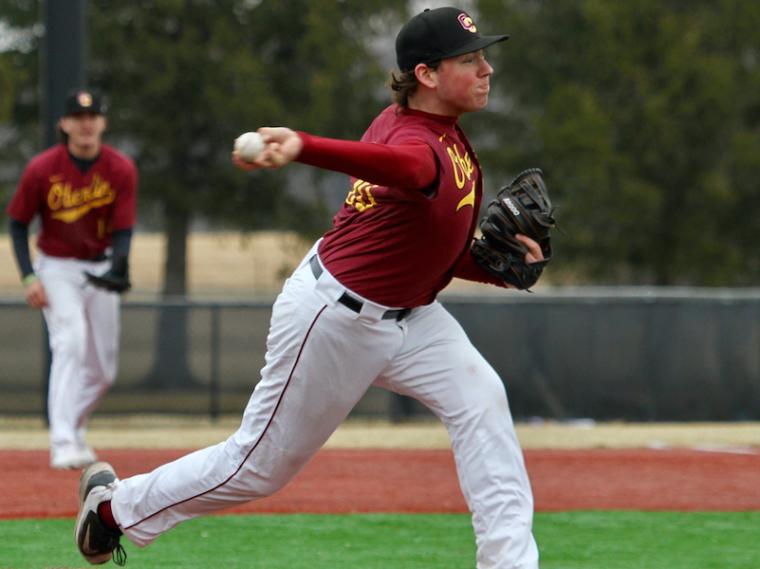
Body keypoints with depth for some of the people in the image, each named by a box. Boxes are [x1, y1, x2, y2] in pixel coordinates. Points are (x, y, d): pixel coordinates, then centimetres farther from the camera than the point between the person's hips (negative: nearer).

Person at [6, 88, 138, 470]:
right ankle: (63, 443, -29)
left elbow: (123, 231, -12)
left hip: (100, 267, 3)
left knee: (103, 369, 9)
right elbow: (19, 223, -3)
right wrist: (29, 277, -14)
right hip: (56, 269, -3)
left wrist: (118, 267, -33)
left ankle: (73, 427, 36)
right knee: (71, 341, -26)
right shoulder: (42, 169, -14)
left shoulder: (121, 169, -10)